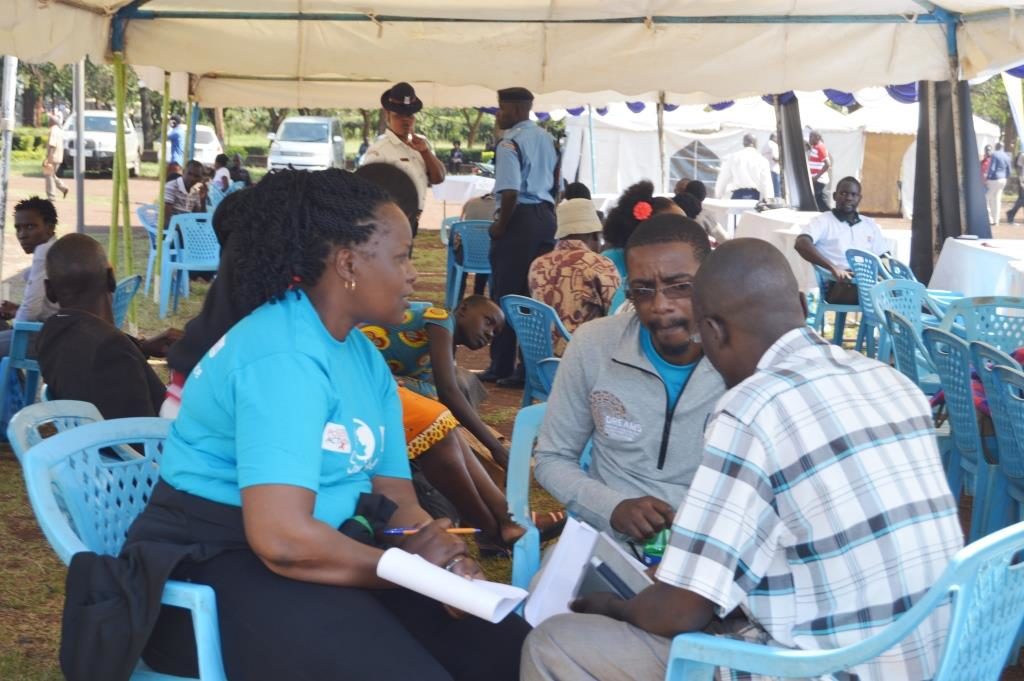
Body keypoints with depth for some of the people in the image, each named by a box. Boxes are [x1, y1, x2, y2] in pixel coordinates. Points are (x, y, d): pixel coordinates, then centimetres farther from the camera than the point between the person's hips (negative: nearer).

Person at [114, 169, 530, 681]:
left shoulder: (366, 358, 10)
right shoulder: (284, 355, -21)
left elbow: (395, 496, 8)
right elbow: (282, 539, -30)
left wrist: (447, 562, -14)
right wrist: (409, 567, -17)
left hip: (322, 551, 9)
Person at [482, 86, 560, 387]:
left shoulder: (510, 144, -13)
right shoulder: (548, 139, 13)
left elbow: (510, 193, -22)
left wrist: (500, 226, -11)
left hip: (520, 218, -8)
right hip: (546, 216, 8)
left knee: (507, 294, 1)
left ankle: (502, 367, 8)